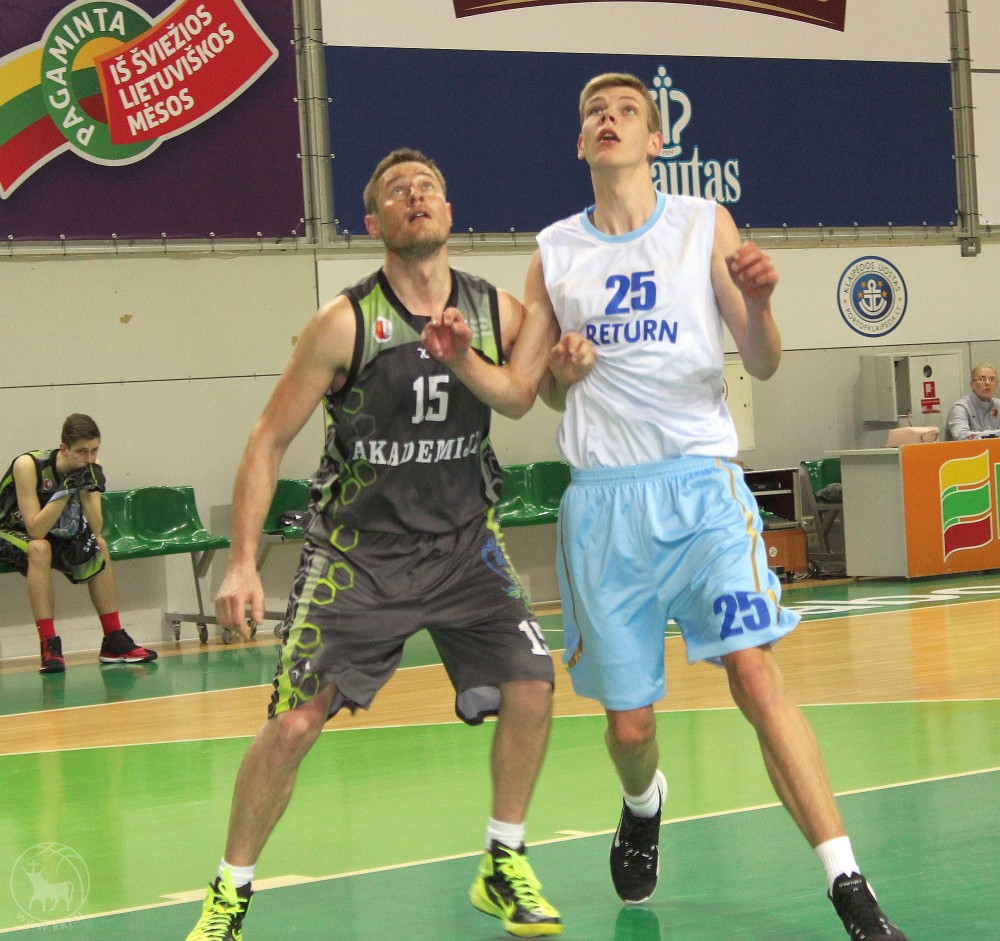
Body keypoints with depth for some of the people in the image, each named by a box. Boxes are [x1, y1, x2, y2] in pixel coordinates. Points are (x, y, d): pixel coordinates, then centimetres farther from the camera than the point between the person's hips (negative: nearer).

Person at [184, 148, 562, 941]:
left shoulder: (499, 313, -5)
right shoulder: (347, 324, -13)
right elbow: (269, 442, -9)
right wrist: (243, 562, -17)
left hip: (463, 540, 3)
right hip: (359, 548, -3)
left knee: (530, 689, -9)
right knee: (293, 723, -9)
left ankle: (504, 868, 12)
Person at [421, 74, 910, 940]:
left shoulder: (704, 225, 4)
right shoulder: (555, 252, 10)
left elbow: (762, 365, 0)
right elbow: (516, 394, 12)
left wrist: (759, 302, -21)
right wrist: (463, 360, -9)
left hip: (699, 481, -2)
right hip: (602, 500, 2)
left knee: (756, 675, -18)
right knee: (629, 720, 5)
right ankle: (644, 806, 41)